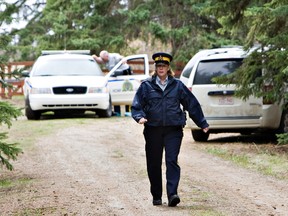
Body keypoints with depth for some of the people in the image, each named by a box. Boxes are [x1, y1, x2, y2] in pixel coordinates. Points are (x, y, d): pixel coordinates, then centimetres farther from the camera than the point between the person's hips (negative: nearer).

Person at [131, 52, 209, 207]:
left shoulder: (177, 85, 8)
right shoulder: (146, 86, 6)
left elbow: (192, 104, 13)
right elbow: (136, 105, 4)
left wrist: (202, 123, 14)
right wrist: (140, 117, -18)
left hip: (173, 130, -1)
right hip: (153, 130, 1)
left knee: (172, 161, -13)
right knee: (154, 164, 6)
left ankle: (172, 194, -19)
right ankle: (156, 196, 18)